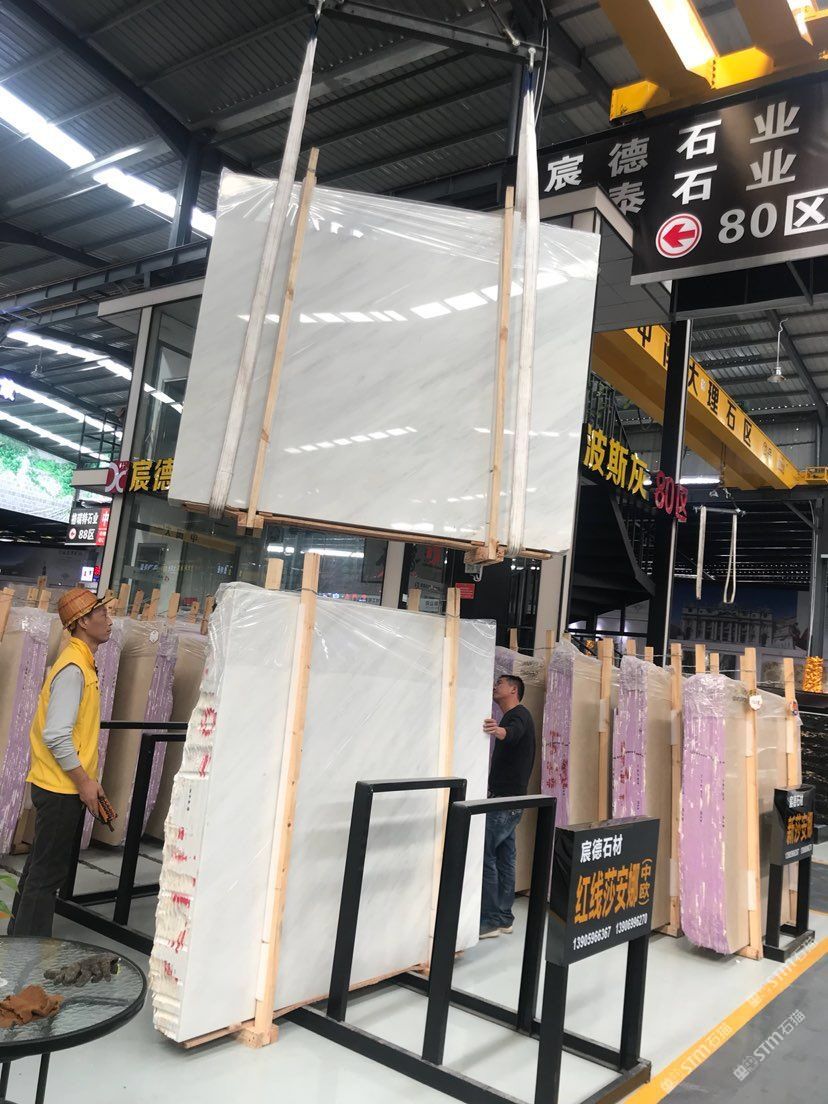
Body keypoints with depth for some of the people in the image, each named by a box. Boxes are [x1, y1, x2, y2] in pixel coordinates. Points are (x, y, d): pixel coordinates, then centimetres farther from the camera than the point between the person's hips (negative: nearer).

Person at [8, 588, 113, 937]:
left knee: (41, 865, 20)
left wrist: (86, 780, 16)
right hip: (61, 788, -10)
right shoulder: (73, 668, -20)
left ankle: (20, 936, 34)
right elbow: (55, 736, -26)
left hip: (57, 786, 10)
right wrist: (84, 781, -19)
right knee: (48, 872, 0)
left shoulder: (82, 662, 11)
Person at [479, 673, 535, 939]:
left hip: (506, 800, -10)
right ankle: (504, 919, 15)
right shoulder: (512, 717, 20)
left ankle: (489, 921, -7)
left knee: (485, 854, -11)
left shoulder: (519, 714, -11)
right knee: (504, 858, 10)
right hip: (508, 800, 10)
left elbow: (514, 733, -37)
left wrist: (499, 731, -58)